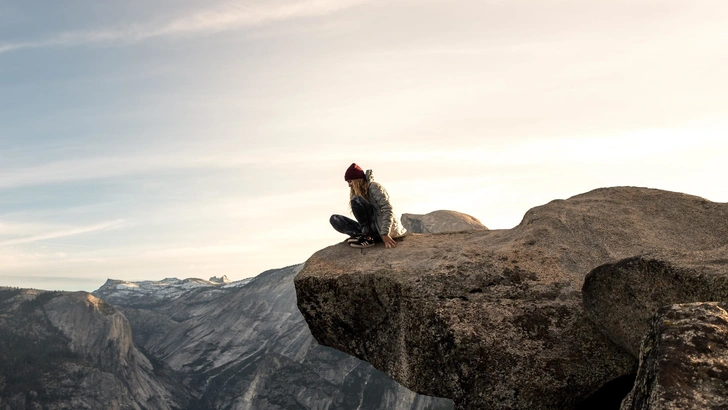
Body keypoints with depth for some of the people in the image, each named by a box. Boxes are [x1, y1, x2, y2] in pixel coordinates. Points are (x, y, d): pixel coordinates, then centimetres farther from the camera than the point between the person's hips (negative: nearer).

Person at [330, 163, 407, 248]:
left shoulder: (374, 187, -9)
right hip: (372, 228, 8)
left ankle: (367, 237, -20)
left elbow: (388, 210, -21)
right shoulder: (359, 192, 16)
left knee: (356, 200, -22)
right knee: (334, 219, 1)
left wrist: (384, 234, -30)